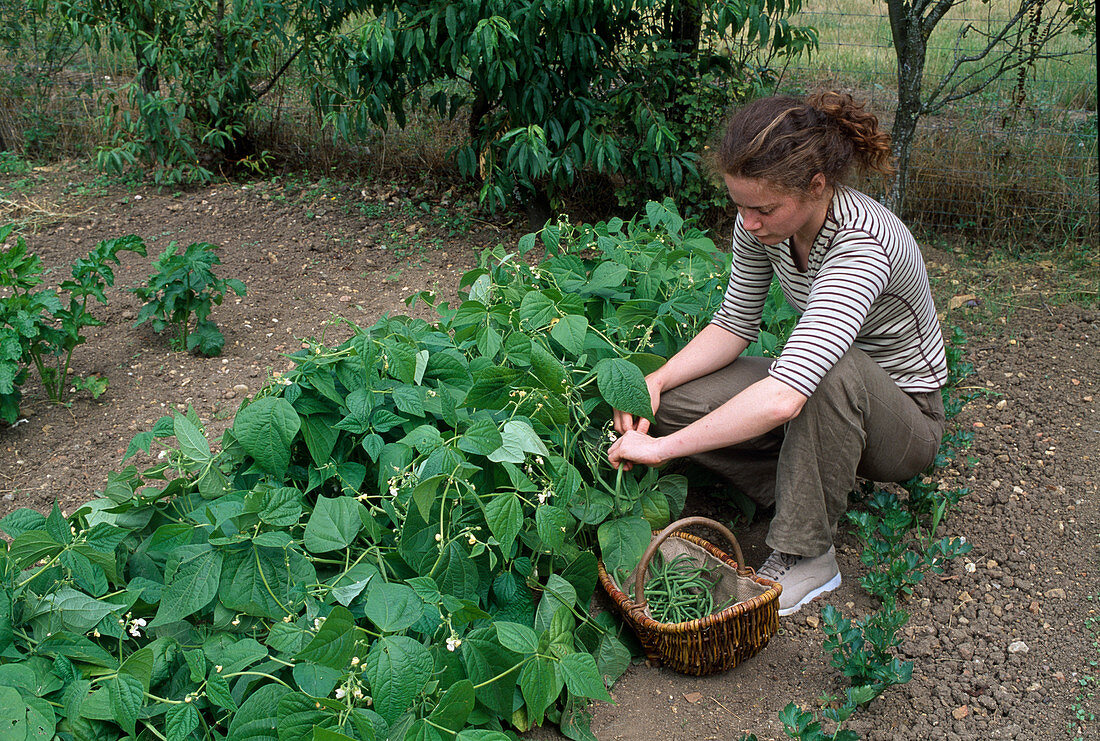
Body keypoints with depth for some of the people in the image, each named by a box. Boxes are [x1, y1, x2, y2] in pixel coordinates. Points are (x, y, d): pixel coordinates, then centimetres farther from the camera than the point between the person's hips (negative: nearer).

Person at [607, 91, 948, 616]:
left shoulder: (860, 247, -36)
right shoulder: (764, 221, -14)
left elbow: (782, 399, -46)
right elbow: (735, 325, -3)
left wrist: (663, 447, -40)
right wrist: (657, 380, -19)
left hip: (906, 421, -6)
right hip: (822, 399, 6)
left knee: (835, 369, -41)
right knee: (671, 404, -13)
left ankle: (808, 556, -22)